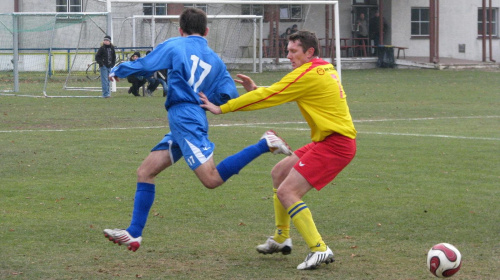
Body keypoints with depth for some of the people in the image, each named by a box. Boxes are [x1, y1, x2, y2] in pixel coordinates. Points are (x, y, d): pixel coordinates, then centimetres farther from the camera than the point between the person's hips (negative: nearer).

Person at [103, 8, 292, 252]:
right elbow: (228, 95, 9)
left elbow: (143, 66, 0)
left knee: (212, 179, -17)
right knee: (145, 171, 9)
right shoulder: (215, 60, 18)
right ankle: (134, 234, 5)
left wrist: (117, 71, 19)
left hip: (184, 117, -8)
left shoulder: (174, 46, 3)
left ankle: (265, 144, -19)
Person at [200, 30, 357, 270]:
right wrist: (256, 89, 10)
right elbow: (279, 94, 25)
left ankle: (319, 250, -16)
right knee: (279, 173, 20)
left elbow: (268, 96, -14)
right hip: (328, 140, 11)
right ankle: (281, 239, 30)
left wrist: (221, 108, -10)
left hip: (335, 145, -11)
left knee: (286, 192, -15)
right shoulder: (325, 69, 15)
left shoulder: (308, 75, -15)